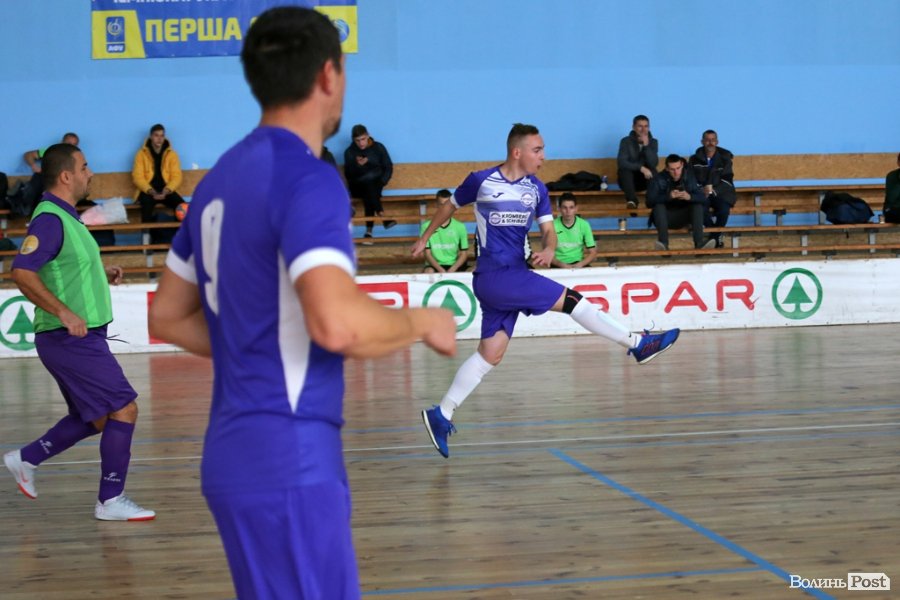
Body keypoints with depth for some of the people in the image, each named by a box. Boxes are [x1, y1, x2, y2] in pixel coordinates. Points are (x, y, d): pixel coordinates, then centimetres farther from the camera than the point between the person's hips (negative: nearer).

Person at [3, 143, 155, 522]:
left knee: (92, 419, 18)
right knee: (123, 409, -8)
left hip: (79, 338, 10)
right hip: (72, 338, -10)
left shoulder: (65, 217, 14)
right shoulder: (50, 219, -17)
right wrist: (64, 313, -31)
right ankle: (111, 501, -1)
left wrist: (102, 273, 14)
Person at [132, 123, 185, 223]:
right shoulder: (141, 154, 2)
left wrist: (165, 191, -19)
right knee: (147, 203, -38)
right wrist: (152, 192, -20)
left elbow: (176, 177, -1)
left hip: (166, 191, 2)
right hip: (148, 191, -2)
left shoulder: (172, 154, 7)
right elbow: (138, 177, -5)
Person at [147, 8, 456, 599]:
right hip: (288, 462, -9)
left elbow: (169, 315, 19)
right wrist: (423, 322, -11)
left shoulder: (222, 178, 12)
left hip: (237, 452, 9)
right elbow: (338, 323, -29)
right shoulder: (308, 178, -15)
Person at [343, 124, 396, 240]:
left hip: (376, 183, 1)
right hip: (358, 186, -1)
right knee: (368, 185, -35)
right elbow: (348, 174, -5)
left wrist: (382, 182, -11)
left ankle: (369, 229, -40)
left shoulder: (378, 147, 4)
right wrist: (357, 165, -24)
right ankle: (382, 216, -44)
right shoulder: (349, 152, 3)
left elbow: (388, 167, 6)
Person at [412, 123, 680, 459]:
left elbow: (548, 230, 7)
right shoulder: (481, 181, -6)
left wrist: (549, 249, -16)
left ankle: (441, 415, 11)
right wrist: (424, 239, 19)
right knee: (570, 299, -10)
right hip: (494, 277, -7)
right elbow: (449, 207, 10)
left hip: (513, 277, 7)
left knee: (490, 354, 5)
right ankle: (638, 344, -2)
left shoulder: (536, 189, 9)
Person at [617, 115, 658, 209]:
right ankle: (632, 201, -53)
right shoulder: (626, 141, -7)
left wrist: (646, 145, -24)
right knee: (625, 170, -35)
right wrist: (641, 168, -34)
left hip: (644, 180, 2)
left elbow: (654, 163, -14)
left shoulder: (653, 142, 1)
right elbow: (621, 162, -22)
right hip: (628, 180, -2)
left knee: (652, 171, -29)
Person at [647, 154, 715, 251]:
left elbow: (702, 199, -13)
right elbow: (650, 201, -23)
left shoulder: (689, 177, -4)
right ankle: (663, 243, -43)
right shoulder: (659, 179, -11)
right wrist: (668, 196, -39)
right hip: (665, 218, -2)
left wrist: (690, 197, -36)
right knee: (659, 206, -31)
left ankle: (699, 243, -35)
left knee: (698, 206, -23)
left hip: (683, 217, 2)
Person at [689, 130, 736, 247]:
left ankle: (714, 237, -7)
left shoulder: (725, 157, 5)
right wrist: (702, 189, -15)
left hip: (720, 192, 0)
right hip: (702, 192, 0)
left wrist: (713, 190, -16)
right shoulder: (695, 159, 7)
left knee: (724, 209, -33)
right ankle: (717, 236, -10)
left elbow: (727, 179, 0)